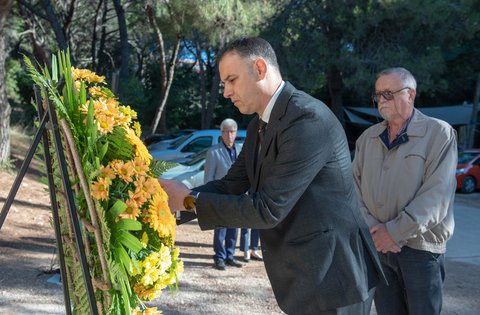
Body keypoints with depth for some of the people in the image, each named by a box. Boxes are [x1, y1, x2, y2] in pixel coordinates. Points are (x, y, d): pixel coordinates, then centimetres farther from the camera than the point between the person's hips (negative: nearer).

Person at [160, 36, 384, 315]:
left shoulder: (308, 118, -23)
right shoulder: (260, 126, 8)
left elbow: (268, 208, -26)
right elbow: (232, 185, 8)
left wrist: (190, 201, -18)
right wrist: (177, 197, -6)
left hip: (331, 275, -8)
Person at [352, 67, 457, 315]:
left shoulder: (439, 134, -6)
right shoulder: (367, 138, 9)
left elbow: (437, 194, -15)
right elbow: (355, 186, 6)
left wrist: (395, 231, -17)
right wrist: (373, 228, -9)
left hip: (420, 247, -4)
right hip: (378, 245, 4)